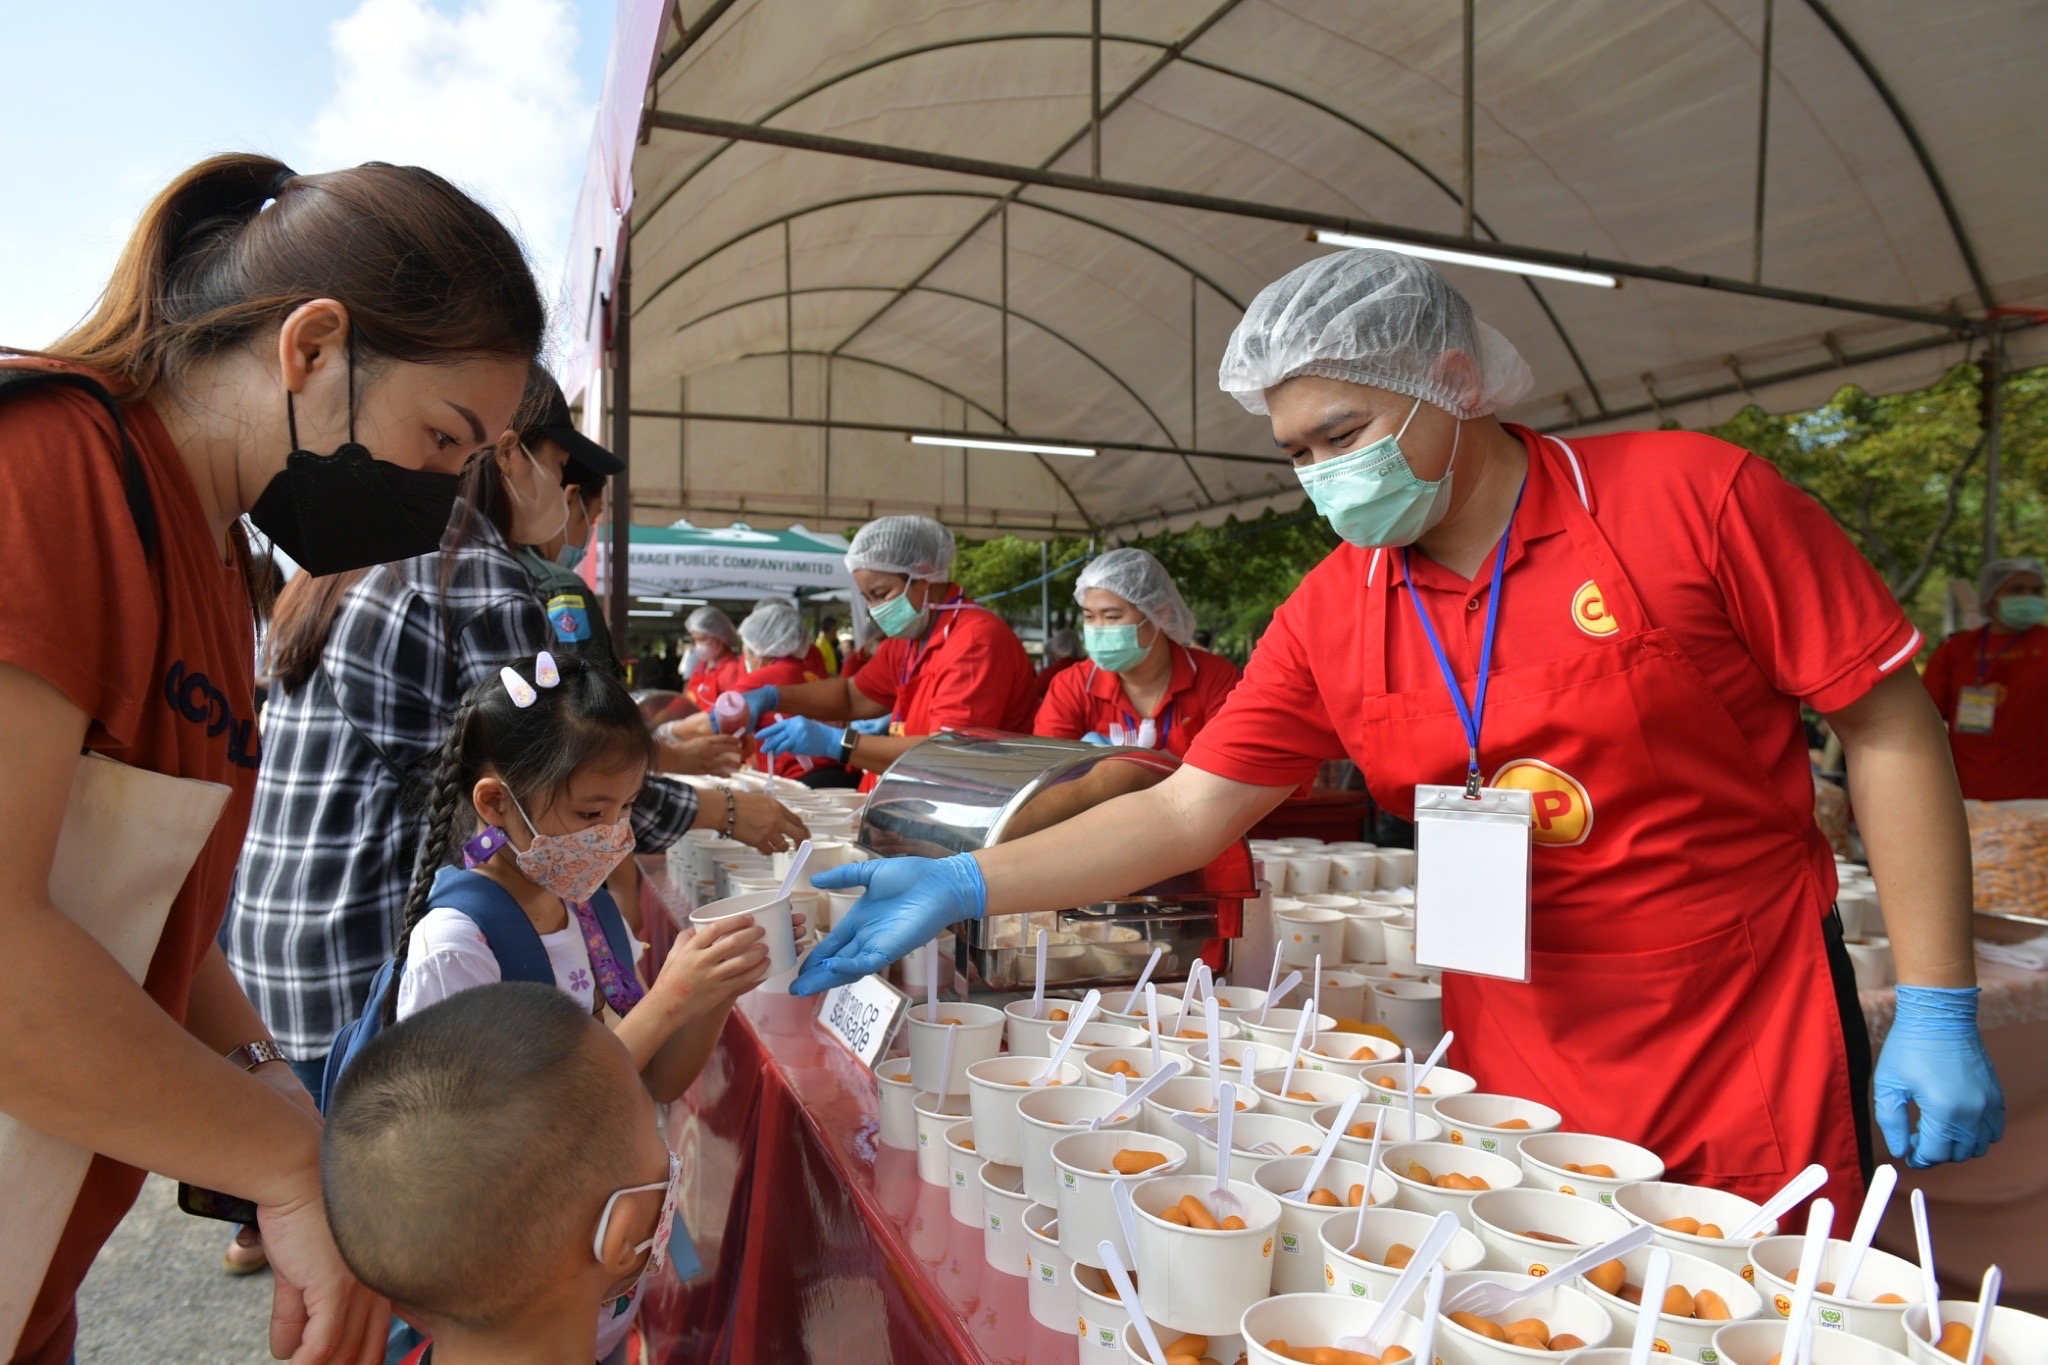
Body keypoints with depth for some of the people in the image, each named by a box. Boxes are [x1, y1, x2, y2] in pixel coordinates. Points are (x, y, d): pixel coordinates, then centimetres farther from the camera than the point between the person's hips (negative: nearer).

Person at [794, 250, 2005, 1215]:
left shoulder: (1690, 497, -12)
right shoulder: (1329, 617, -3)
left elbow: (1889, 729, -8)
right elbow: (1187, 812, -4)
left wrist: (1937, 1010, -10)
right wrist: (961, 887, -13)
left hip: (1753, 1054, -2)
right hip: (1513, 1067, 3)